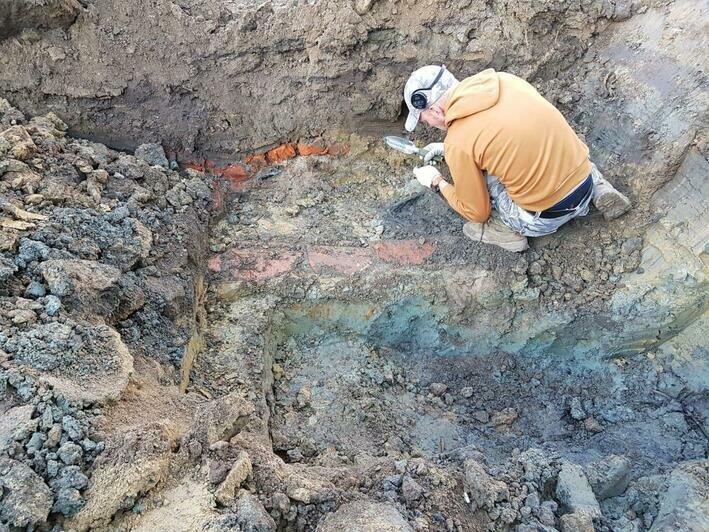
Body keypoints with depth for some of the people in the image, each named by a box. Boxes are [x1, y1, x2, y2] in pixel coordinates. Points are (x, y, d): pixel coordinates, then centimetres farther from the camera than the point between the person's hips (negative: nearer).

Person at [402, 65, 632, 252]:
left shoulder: (459, 144, -17)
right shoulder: (504, 80, 0)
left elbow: (476, 213, -3)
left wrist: (437, 182, 11)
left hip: (547, 217, -6)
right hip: (586, 183, 6)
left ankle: (505, 227, 6)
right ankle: (600, 188, 16)